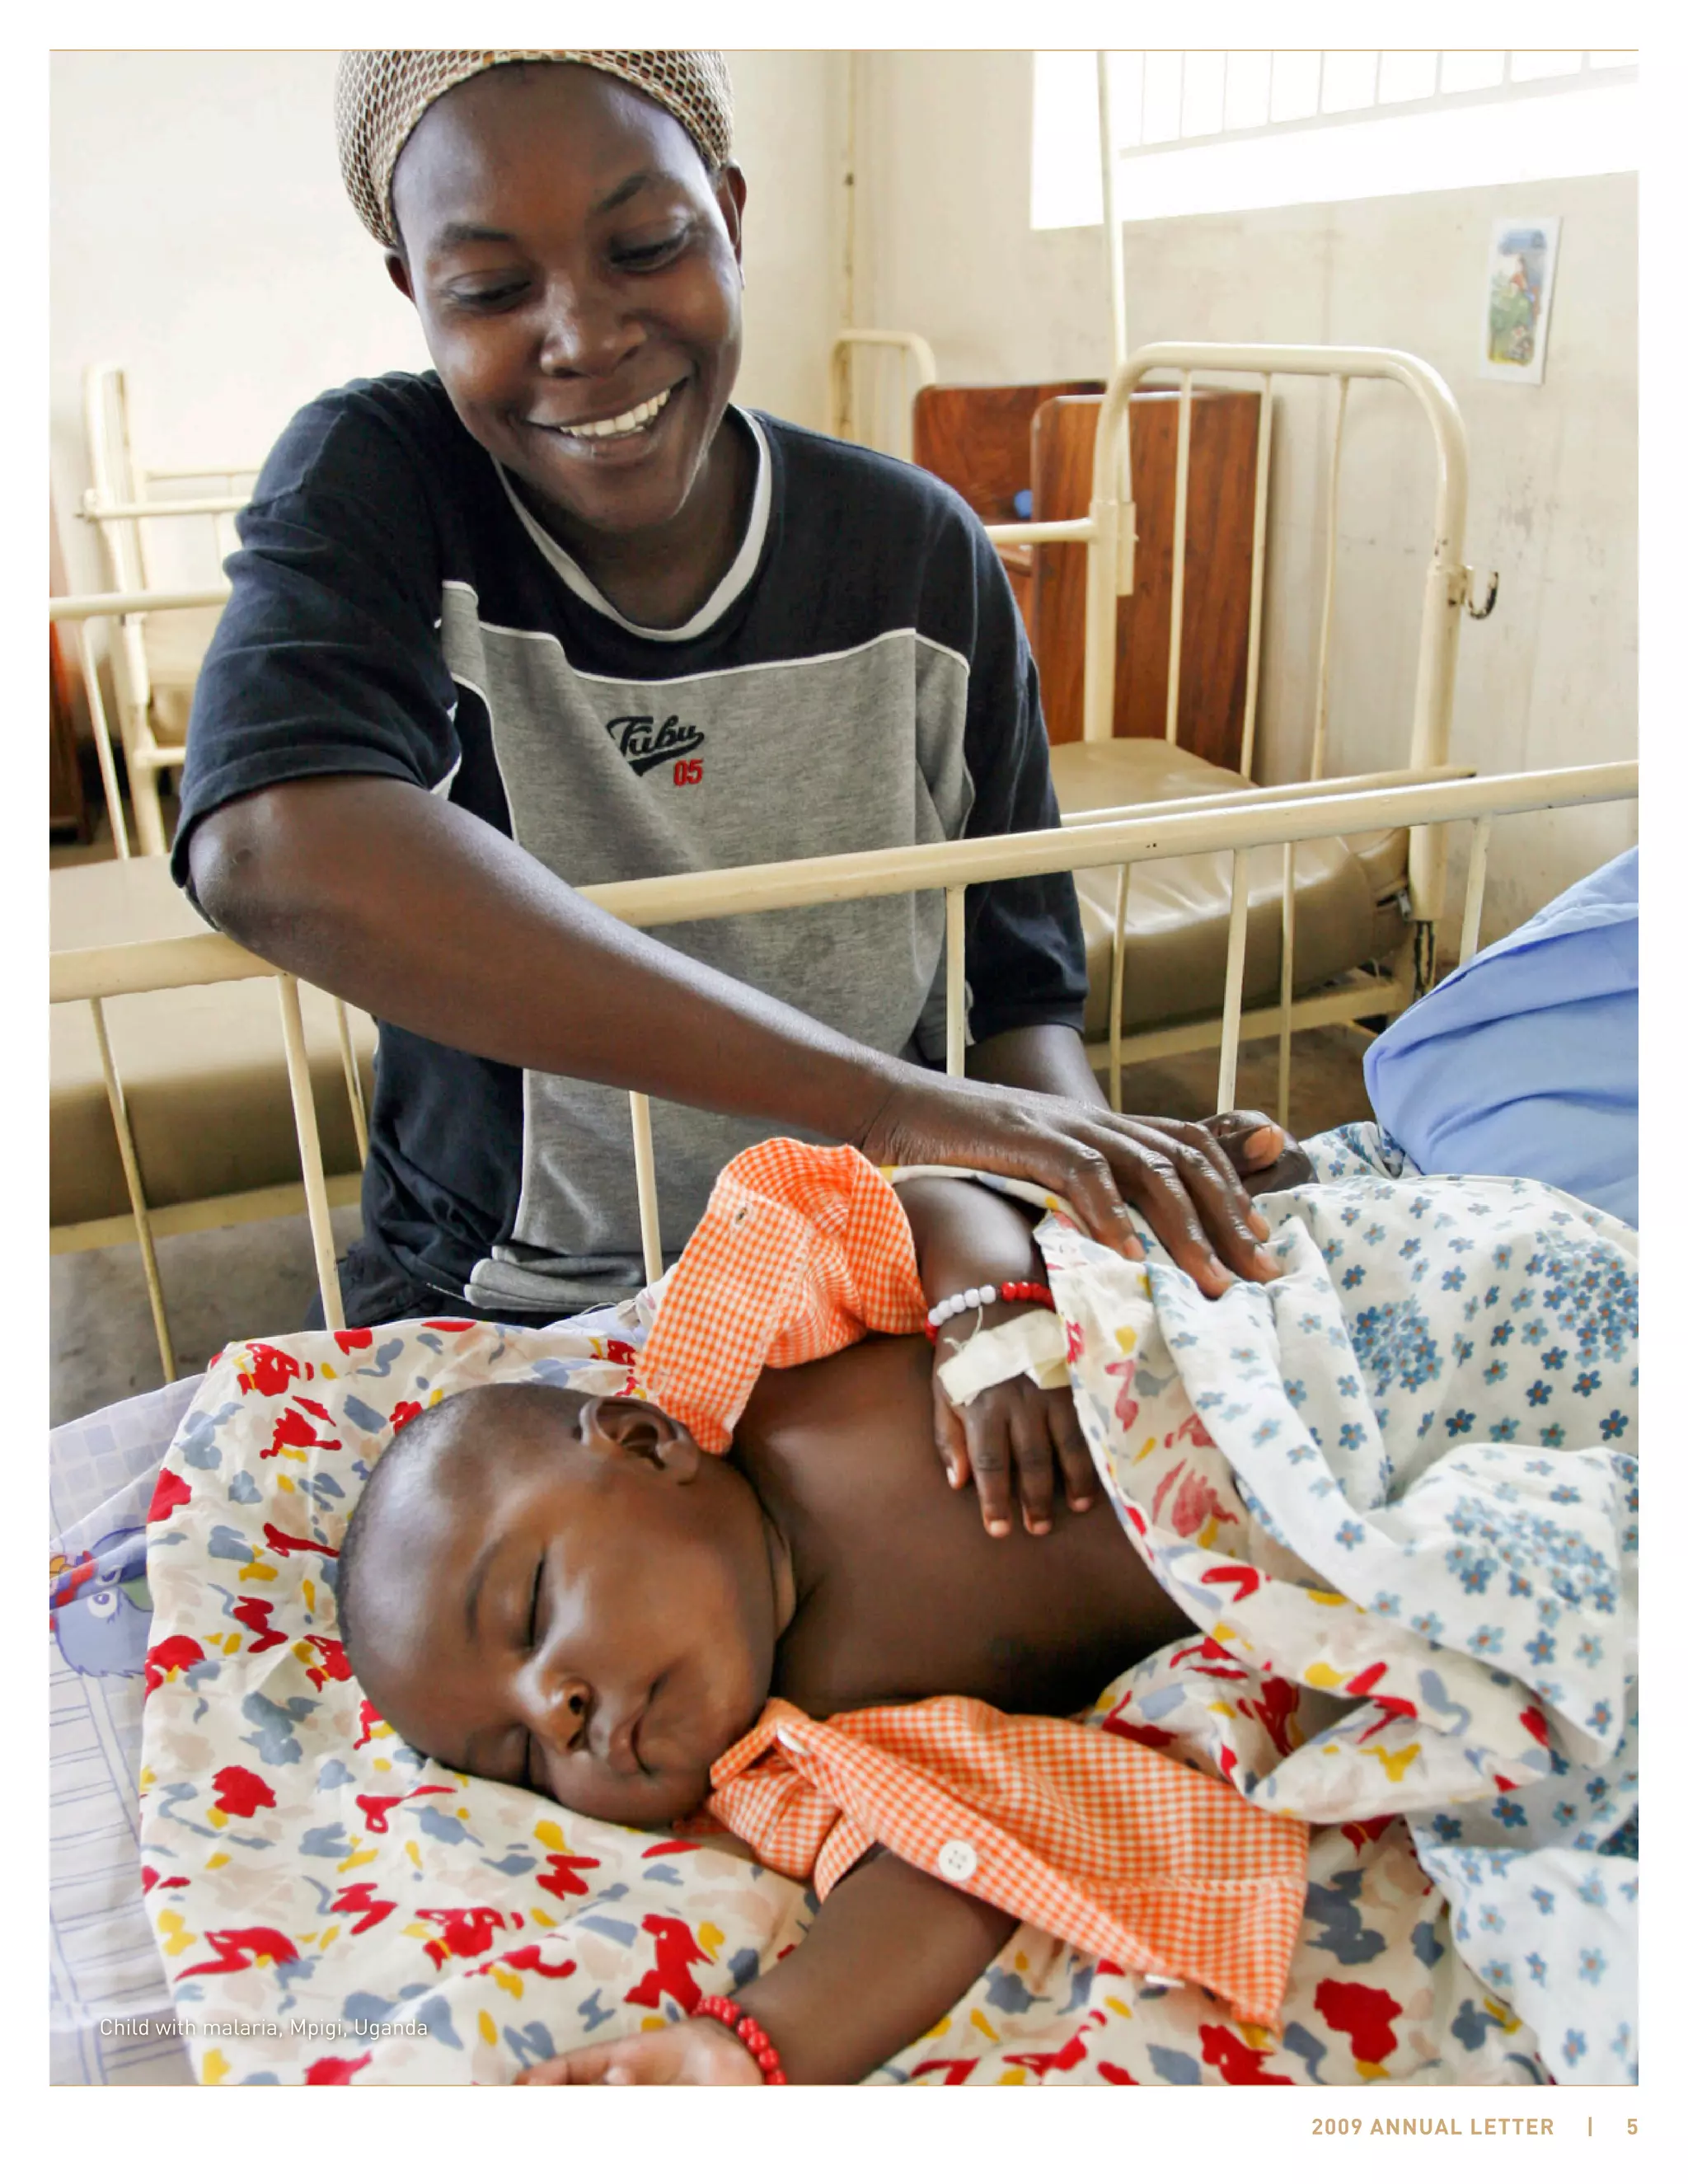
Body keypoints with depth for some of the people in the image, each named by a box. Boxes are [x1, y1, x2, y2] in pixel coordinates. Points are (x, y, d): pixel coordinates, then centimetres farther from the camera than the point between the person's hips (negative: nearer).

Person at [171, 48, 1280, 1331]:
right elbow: (272, 850, -32)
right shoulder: (368, 485, -11)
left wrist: (1087, 1147, -26)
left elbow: (1022, 991, -1)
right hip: (493, 1313, -2)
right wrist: (877, 1097, -38)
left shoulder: (919, 554, -3)